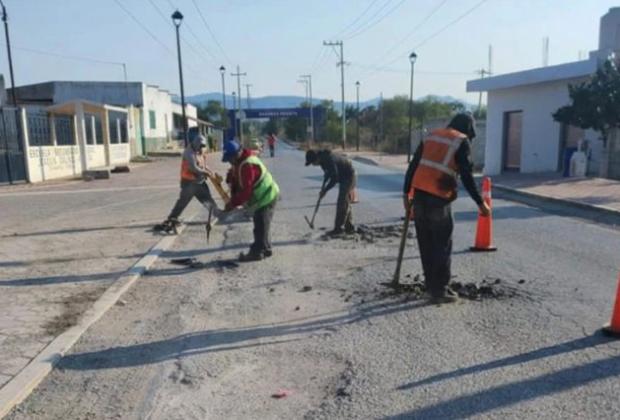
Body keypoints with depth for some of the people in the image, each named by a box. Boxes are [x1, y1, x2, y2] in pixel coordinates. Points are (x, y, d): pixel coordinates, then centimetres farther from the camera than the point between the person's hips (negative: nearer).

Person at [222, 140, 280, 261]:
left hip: (266, 197, -11)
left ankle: (256, 252, 2)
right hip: (265, 196, 11)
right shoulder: (239, 163, 6)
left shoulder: (248, 165, -27)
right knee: (262, 225, 18)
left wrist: (233, 203, -21)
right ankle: (265, 249, 29)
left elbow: (246, 190, -29)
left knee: (261, 226, -5)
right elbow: (236, 181, 10)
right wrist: (233, 200, -1)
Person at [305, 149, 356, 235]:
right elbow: (328, 172, 15)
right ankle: (349, 227, 18)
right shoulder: (323, 159, -1)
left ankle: (338, 228, -9)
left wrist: (325, 190, -22)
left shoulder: (329, 160, -30)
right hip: (343, 177, 10)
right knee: (345, 203, 12)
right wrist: (324, 184, 3)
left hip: (349, 176, -10)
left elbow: (334, 179, -28)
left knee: (342, 203, -11)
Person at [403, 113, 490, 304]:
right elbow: (467, 177, -7)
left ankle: (432, 286, 23)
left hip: (419, 194, 6)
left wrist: (406, 192, 19)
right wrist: (480, 203, -2)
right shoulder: (462, 142, 1)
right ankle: (439, 291, 8)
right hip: (438, 198, -6)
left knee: (426, 244, 13)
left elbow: (413, 166, 15)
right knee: (442, 246, 4)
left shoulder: (431, 136, 18)